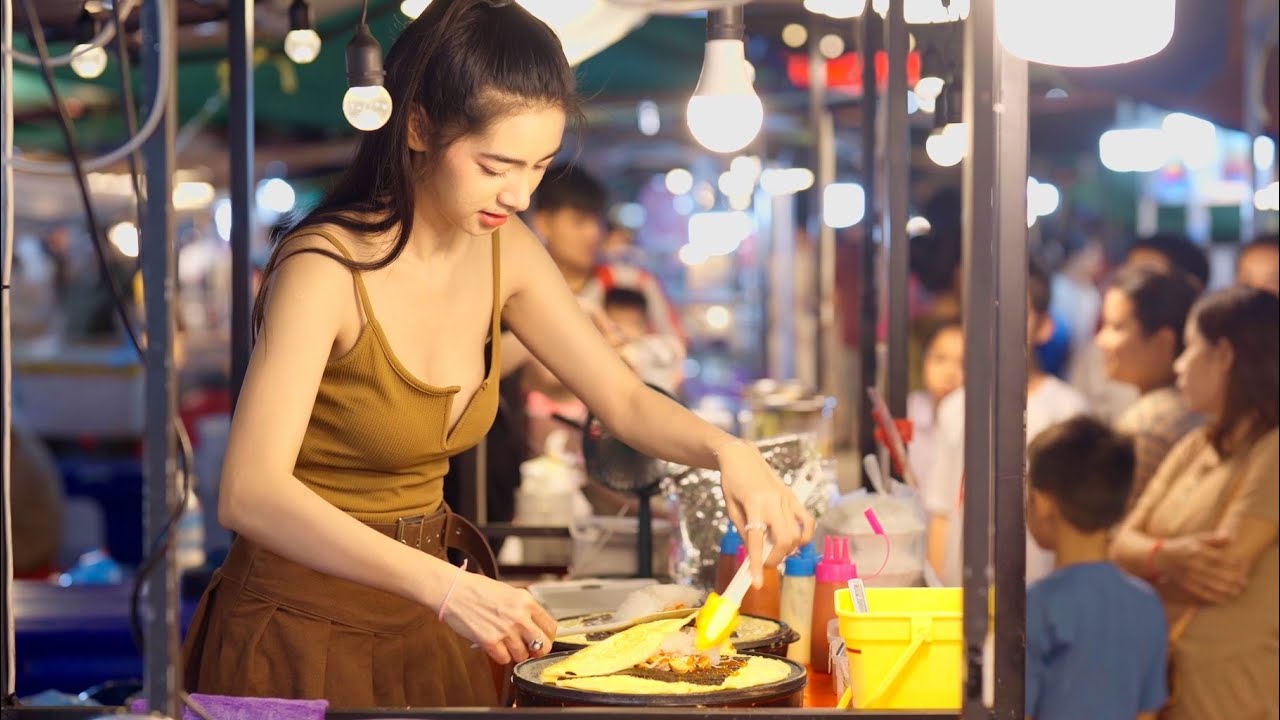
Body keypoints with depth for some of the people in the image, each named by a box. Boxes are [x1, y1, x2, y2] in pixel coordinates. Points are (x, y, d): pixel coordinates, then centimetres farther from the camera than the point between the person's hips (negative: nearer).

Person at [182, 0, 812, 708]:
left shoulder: (503, 252, -2)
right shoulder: (325, 269, -23)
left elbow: (625, 400, 7)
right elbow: (250, 494, -33)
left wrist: (727, 451, -14)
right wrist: (444, 585, -43)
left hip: (425, 623, 7)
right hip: (302, 632, -7)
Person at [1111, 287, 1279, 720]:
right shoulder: (1195, 449, 12)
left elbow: (1223, 570, -19)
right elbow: (1123, 546, 5)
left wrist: (1150, 561, 0)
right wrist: (1170, 556, -18)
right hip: (1163, 673, 7)